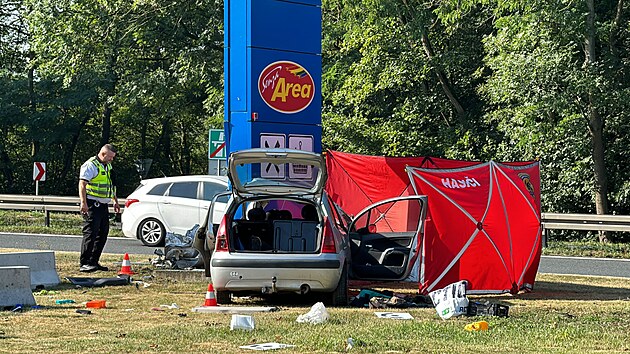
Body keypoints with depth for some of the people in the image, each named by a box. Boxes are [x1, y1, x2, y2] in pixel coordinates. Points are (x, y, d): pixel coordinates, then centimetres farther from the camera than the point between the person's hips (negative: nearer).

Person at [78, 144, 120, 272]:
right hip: (92, 205, -9)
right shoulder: (91, 165, -10)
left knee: (103, 234, 9)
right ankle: (84, 264, -12)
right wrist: (83, 203, -26)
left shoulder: (108, 166, 19)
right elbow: (82, 184, -17)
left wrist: (115, 201, 27)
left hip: (103, 205, 9)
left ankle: (94, 262, 15)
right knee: (90, 234, -12)